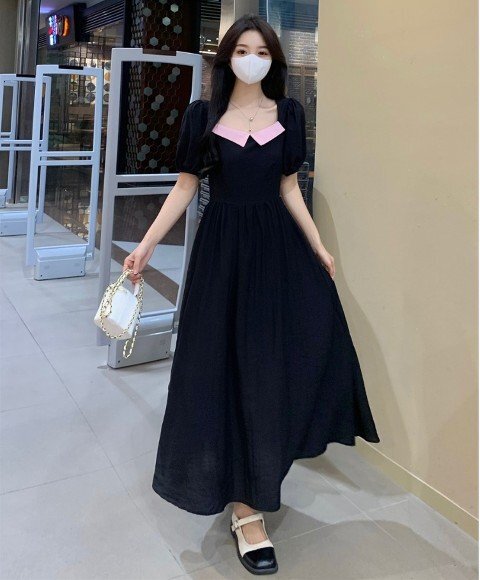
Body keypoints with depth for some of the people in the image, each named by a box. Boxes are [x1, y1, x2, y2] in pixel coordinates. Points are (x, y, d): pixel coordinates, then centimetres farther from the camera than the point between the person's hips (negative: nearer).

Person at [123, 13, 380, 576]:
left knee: (311, 336, -6)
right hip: (223, 246, -2)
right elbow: (185, 187, 2)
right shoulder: (203, 115, 2)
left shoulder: (288, 113, 7)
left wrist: (319, 248, 9)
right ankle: (246, 507, 10)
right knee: (227, 361, -1)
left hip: (277, 244, 3)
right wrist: (146, 245, -6)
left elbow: (289, 188, 11)